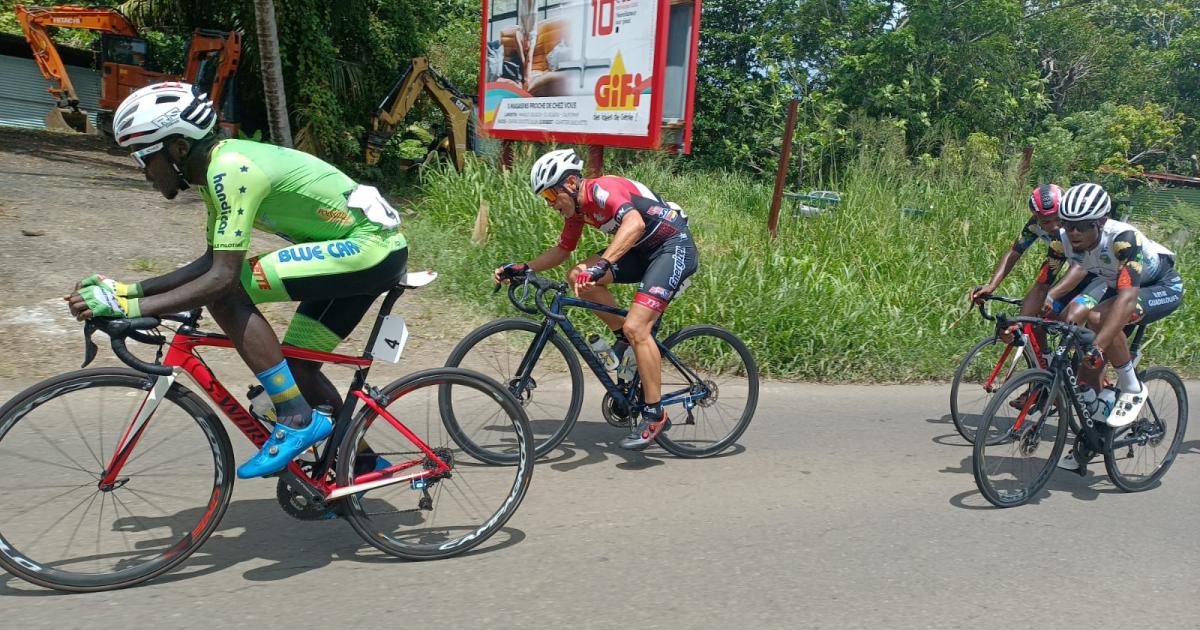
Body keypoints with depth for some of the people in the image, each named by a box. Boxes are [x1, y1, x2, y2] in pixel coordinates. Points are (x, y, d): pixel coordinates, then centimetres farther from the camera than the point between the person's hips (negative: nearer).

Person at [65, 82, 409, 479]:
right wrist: (127, 289, 7)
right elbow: (212, 260, 14)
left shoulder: (230, 169, -19)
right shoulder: (218, 167, 11)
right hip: (377, 249, 10)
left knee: (227, 295, -18)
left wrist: (127, 307, -23)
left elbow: (222, 278, -25)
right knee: (296, 366, 13)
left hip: (369, 245, -10)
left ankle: (297, 421, -10)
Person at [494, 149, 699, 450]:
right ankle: (627, 340, 5)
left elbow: (635, 223, -40)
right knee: (577, 277, -5)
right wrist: (521, 268, 7)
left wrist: (602, 264, -50)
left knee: (635, 326, -21)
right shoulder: (577, 208, 6)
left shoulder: (602, 189, -21)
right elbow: (561, 251, 18)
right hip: (643, 252, 9)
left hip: (675, 247, -9)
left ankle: (655, 415, -10)